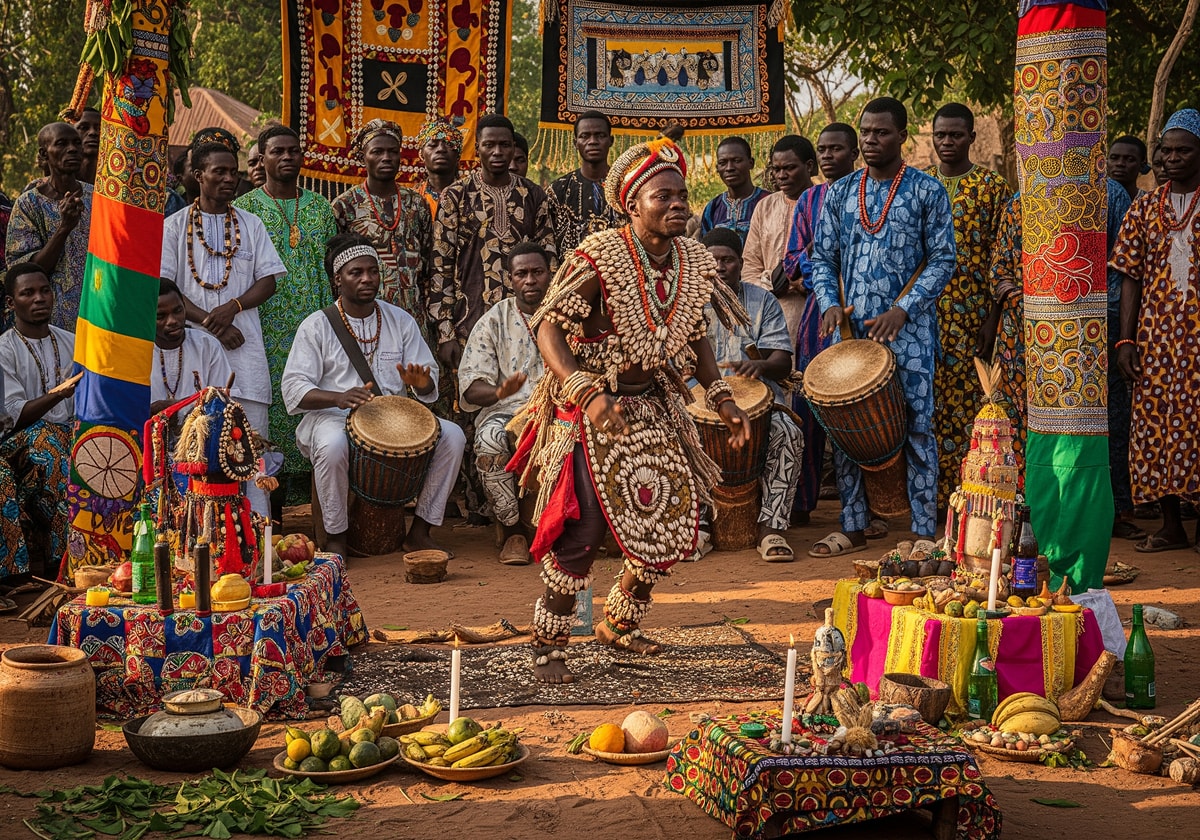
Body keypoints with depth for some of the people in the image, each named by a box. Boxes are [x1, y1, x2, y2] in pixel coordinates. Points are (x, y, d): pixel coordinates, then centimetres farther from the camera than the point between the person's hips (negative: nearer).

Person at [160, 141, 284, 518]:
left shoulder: (251, 224, 14)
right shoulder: (174, 226, 8)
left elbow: (269, 281, 9)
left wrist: (232, 307, -9)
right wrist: (210, 322, -11)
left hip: (244, 346, 2)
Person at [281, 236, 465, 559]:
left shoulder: (400, 321, 9)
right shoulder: (317, 326, -2)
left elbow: (430, 386, 6)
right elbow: (294, 390, -10)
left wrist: (421, 383, -20)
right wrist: (339, 397, -30)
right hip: (332, 417, -4)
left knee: (452, 436, -19)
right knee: (332, 445, -39)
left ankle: (420, 532, -7)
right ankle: (336, 538, -16)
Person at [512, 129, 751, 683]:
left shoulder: (693, 263, 1)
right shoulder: (598, 258, -19)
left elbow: (696, 336, 14)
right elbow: (548, 327, -21)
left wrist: (720, 398, 5)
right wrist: (587, 393, -32)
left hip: (653, 405, 7)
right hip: (592, 409, -6)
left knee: (672, 519, 8)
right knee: (583, 530, -11)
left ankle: (620, 623, 31)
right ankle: (547, 646, 6)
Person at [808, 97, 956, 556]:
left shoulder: (927, 191, 0)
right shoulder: (840, 193, 11)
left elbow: (942, 259, -4)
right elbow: (823, 257, 11)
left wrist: (901, 310, -15)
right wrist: (830, 303, -8)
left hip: (908, 330, -4)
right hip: (850, 329, 4)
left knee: (916, 429, -1)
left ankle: (923, 531, 5)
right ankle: (852, 528, 15)